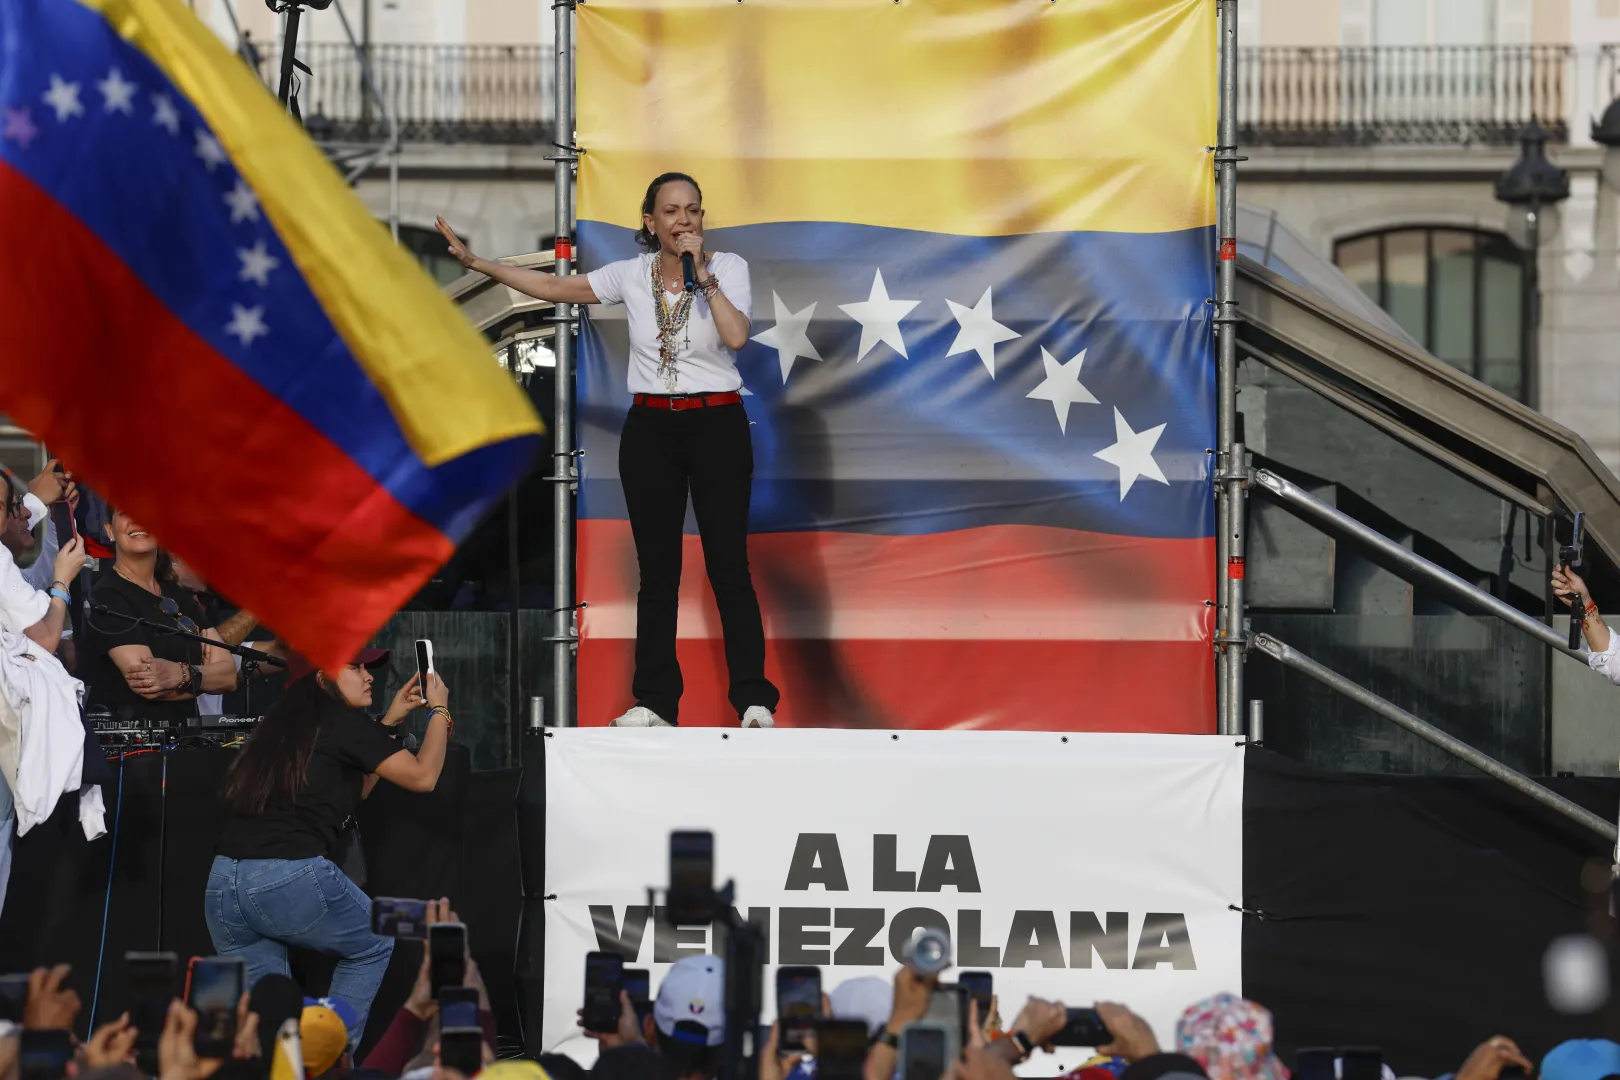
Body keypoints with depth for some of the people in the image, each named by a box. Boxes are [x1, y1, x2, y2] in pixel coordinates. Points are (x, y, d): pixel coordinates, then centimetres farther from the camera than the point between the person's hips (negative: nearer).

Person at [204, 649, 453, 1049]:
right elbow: (422, 776, 5)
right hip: (293, 880, -6)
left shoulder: (279, 725, 22)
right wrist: (439, 710, 19)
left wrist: (389, 722, 35)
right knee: (373, 946, 20)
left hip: (223, 882, 6)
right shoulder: (344, 723, 0)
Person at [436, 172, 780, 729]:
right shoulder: (632, 275, 2)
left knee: (728, 564, -6)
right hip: (651, 429, 3)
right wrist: (475, 262, 2)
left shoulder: (729, 268, -5)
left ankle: (753, 699, -3)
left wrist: (703, 274, -23)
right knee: (657, 569, 6)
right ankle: (654, 702, 10)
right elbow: (555, 287, 6)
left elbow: (736, 336, -20)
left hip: (717, 426, -3)